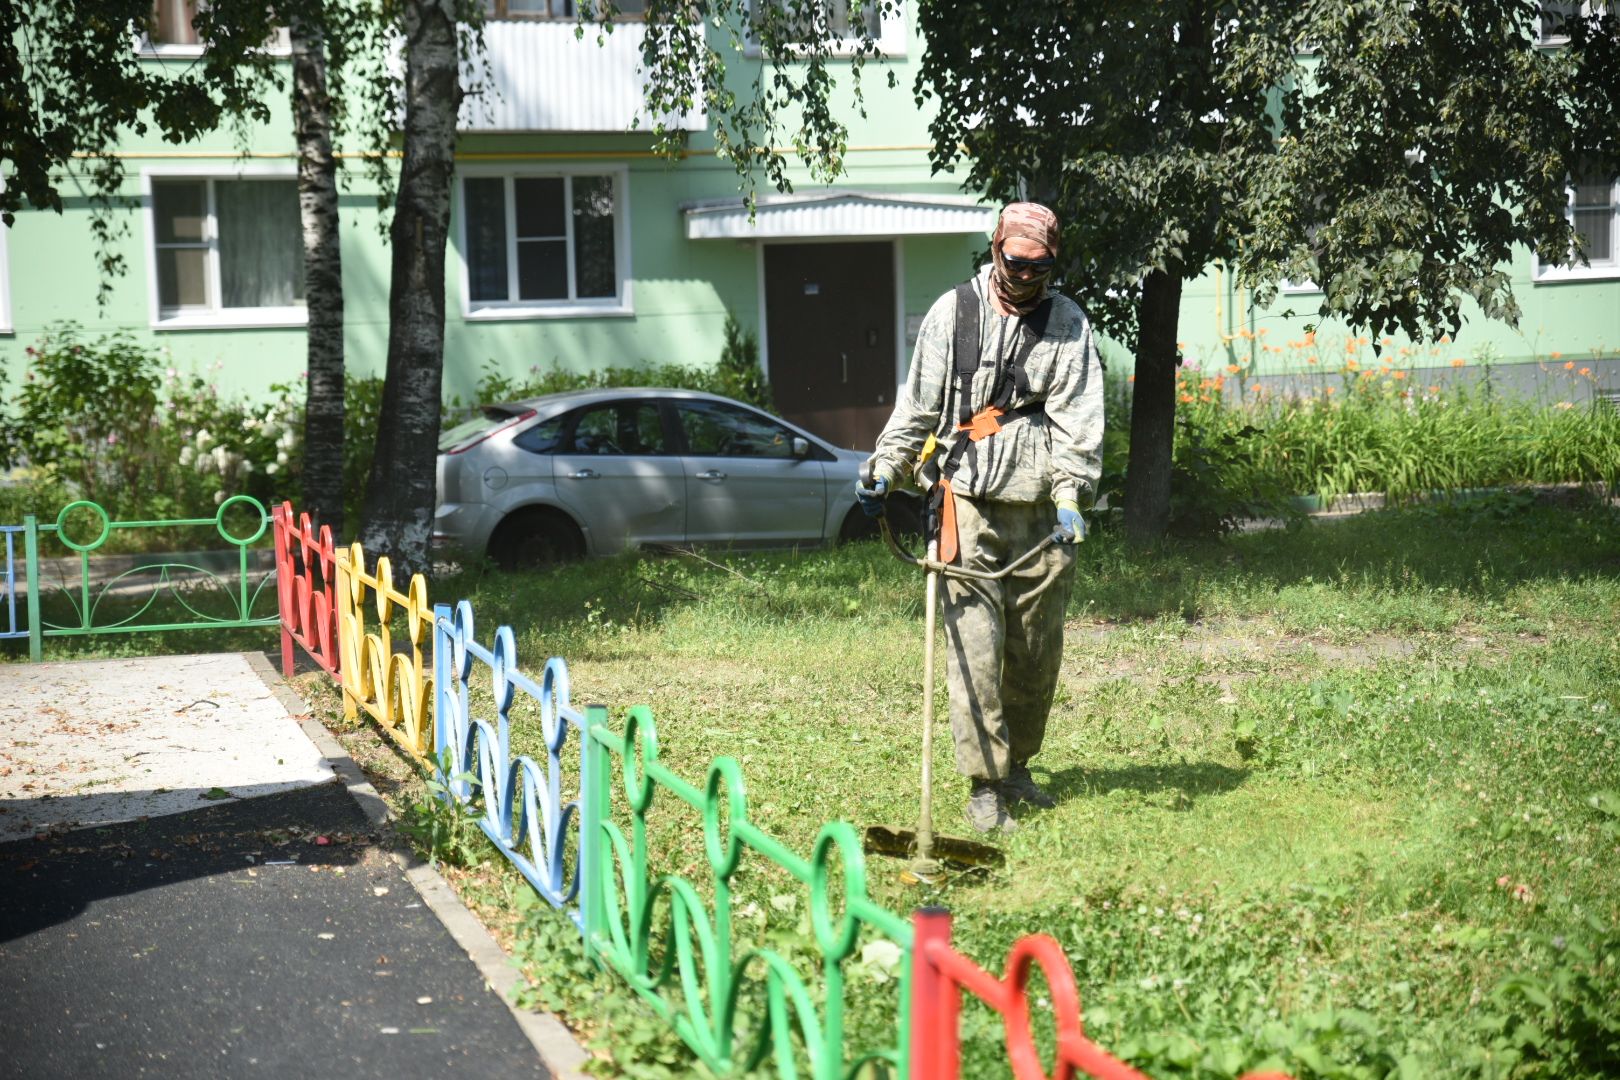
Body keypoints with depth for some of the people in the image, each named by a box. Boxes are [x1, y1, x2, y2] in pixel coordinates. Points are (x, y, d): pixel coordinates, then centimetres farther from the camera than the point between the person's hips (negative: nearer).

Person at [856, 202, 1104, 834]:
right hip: (968, 502, -2)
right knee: (975, 645, -8)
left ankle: (1017, 765, 28)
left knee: (1037, 649, 8)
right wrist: (885, 470, 6)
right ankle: (984, 786, -4)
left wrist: (1070, 494, -13)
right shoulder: (952, 314, 5)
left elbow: (1078, 417, -1)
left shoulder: (1069, 325, 6)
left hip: (1040, 509, 2)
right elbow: (918, 404, 11)